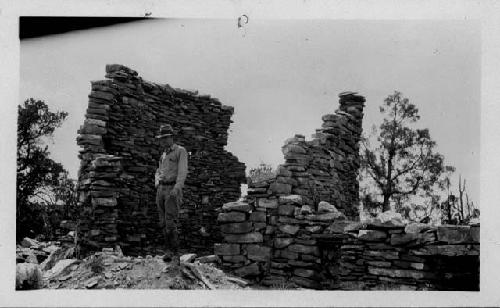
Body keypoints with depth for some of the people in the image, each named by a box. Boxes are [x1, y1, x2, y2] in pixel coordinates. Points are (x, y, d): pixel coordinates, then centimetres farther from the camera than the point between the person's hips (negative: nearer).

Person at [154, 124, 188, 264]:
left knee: (170, 223, -14)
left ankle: (175, 254, -10)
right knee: (163, 223, 3)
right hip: (161, 189, 7)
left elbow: (183, 171, -11)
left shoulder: (180, 151, -1)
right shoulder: (163, 154, 21)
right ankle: (168, 251, 10)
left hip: (173, 190, -7)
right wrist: (157, 182, 3)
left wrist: (177, 188, -23)